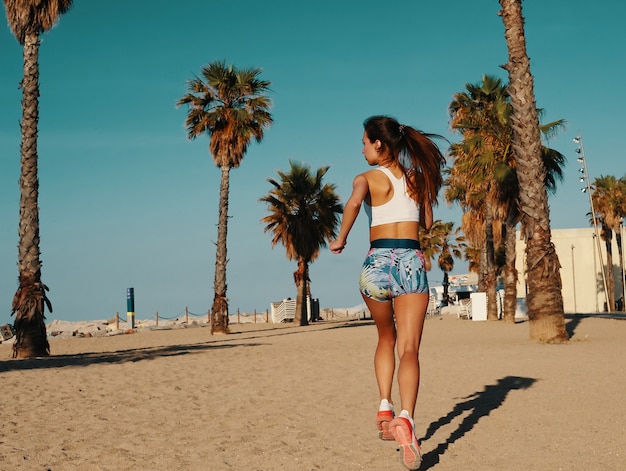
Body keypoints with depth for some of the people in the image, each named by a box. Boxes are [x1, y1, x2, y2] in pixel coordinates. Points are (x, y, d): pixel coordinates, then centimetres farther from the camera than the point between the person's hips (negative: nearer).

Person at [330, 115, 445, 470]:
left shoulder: (368, 178, 1)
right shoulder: (418, 177, 12)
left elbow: (354, 203, -21)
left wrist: (340, 240, -9)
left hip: (377, 263, -1)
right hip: (412, 262, 1)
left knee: (387, 338, 24)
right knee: (409, 348, -6)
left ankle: (385, 406, 11)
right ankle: (405, 416, -28)